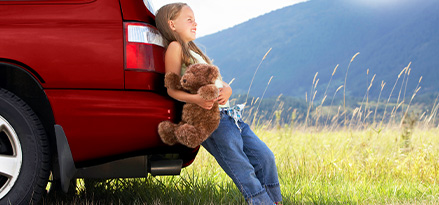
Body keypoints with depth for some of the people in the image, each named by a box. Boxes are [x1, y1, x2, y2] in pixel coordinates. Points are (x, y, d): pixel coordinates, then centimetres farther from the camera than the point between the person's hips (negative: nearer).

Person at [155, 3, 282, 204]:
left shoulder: (194, 50, 27)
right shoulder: (175, 47, 0)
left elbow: (220, 82, 20)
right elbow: (172, 89, -9)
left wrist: (226, 90, -5)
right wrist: (197, 99, -26)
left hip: (229, 116, 9)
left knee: (265, 157, 3)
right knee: (244, 172, -12)